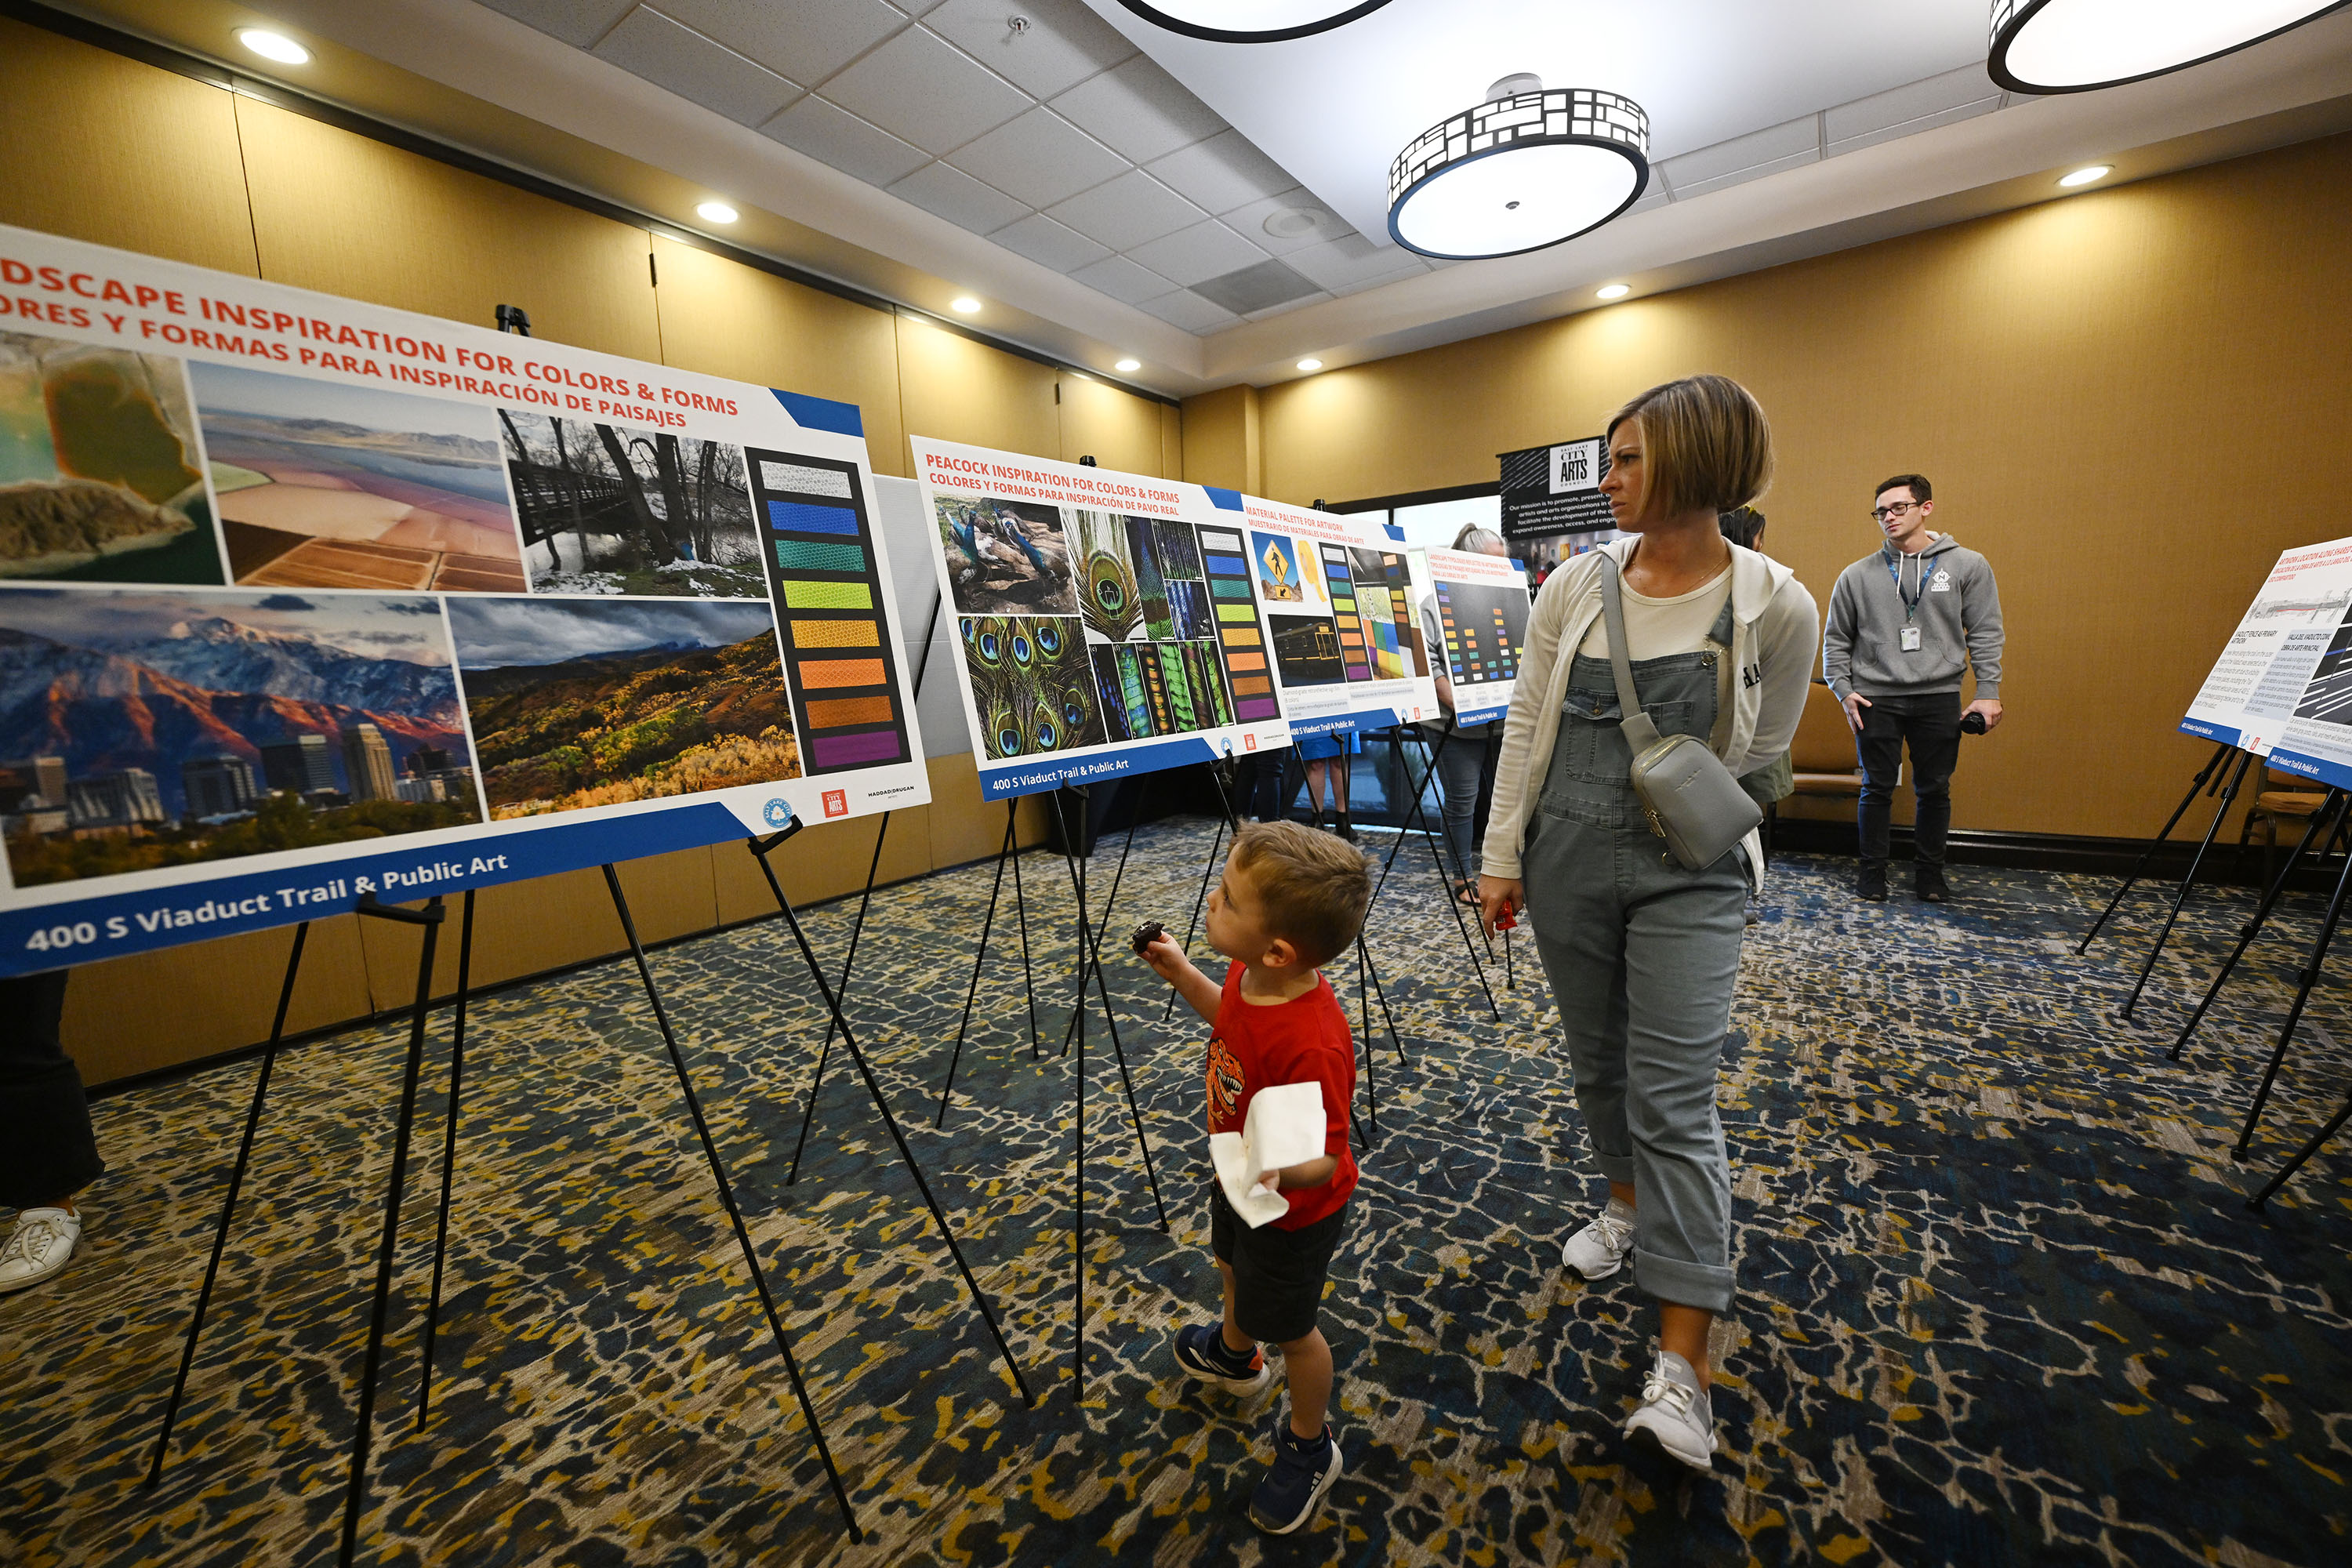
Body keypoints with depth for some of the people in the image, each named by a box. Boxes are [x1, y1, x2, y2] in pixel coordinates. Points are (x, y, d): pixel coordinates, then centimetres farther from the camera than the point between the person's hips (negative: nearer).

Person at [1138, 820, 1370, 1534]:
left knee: (1289, 1327, 19)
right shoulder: (1250, 975, -19)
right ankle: (1233, 1354, 69)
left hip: (1292, 1209, -8)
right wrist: (1180, 974, -3)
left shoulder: (1312, 1044, -44)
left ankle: (1309, 1448, 51)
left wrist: (1278, 1172, -53)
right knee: (1232, 1266, 36)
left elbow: (1326, 1158, -33)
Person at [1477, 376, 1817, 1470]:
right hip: (1567, 856, 3)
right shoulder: (1573, 586, -1)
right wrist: (1503, 860, -1)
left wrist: (1684, 823, 5)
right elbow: (1524, 728, 0)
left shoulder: (1776, 606, -8)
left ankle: (1683, 1363, 9)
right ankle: (1627, 1204, 46)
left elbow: (1762, 755, 5)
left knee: (1674, 1096, -3)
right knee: (1597, 1058, 18)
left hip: (1689, 875, -3)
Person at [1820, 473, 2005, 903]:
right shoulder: (1858, 575, 3)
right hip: (1875, 699, 0)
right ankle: (1873, 871, 16)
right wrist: (1843, 689, -1)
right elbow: (1837, 639, 9)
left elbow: (1986, 633, 4)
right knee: (1877, 788, 4)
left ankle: (1930, 871, 23)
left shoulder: (1968, 565, 4)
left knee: (1935, 790, 9)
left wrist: (1988, 692, -3)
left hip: (1939, 698, 1)